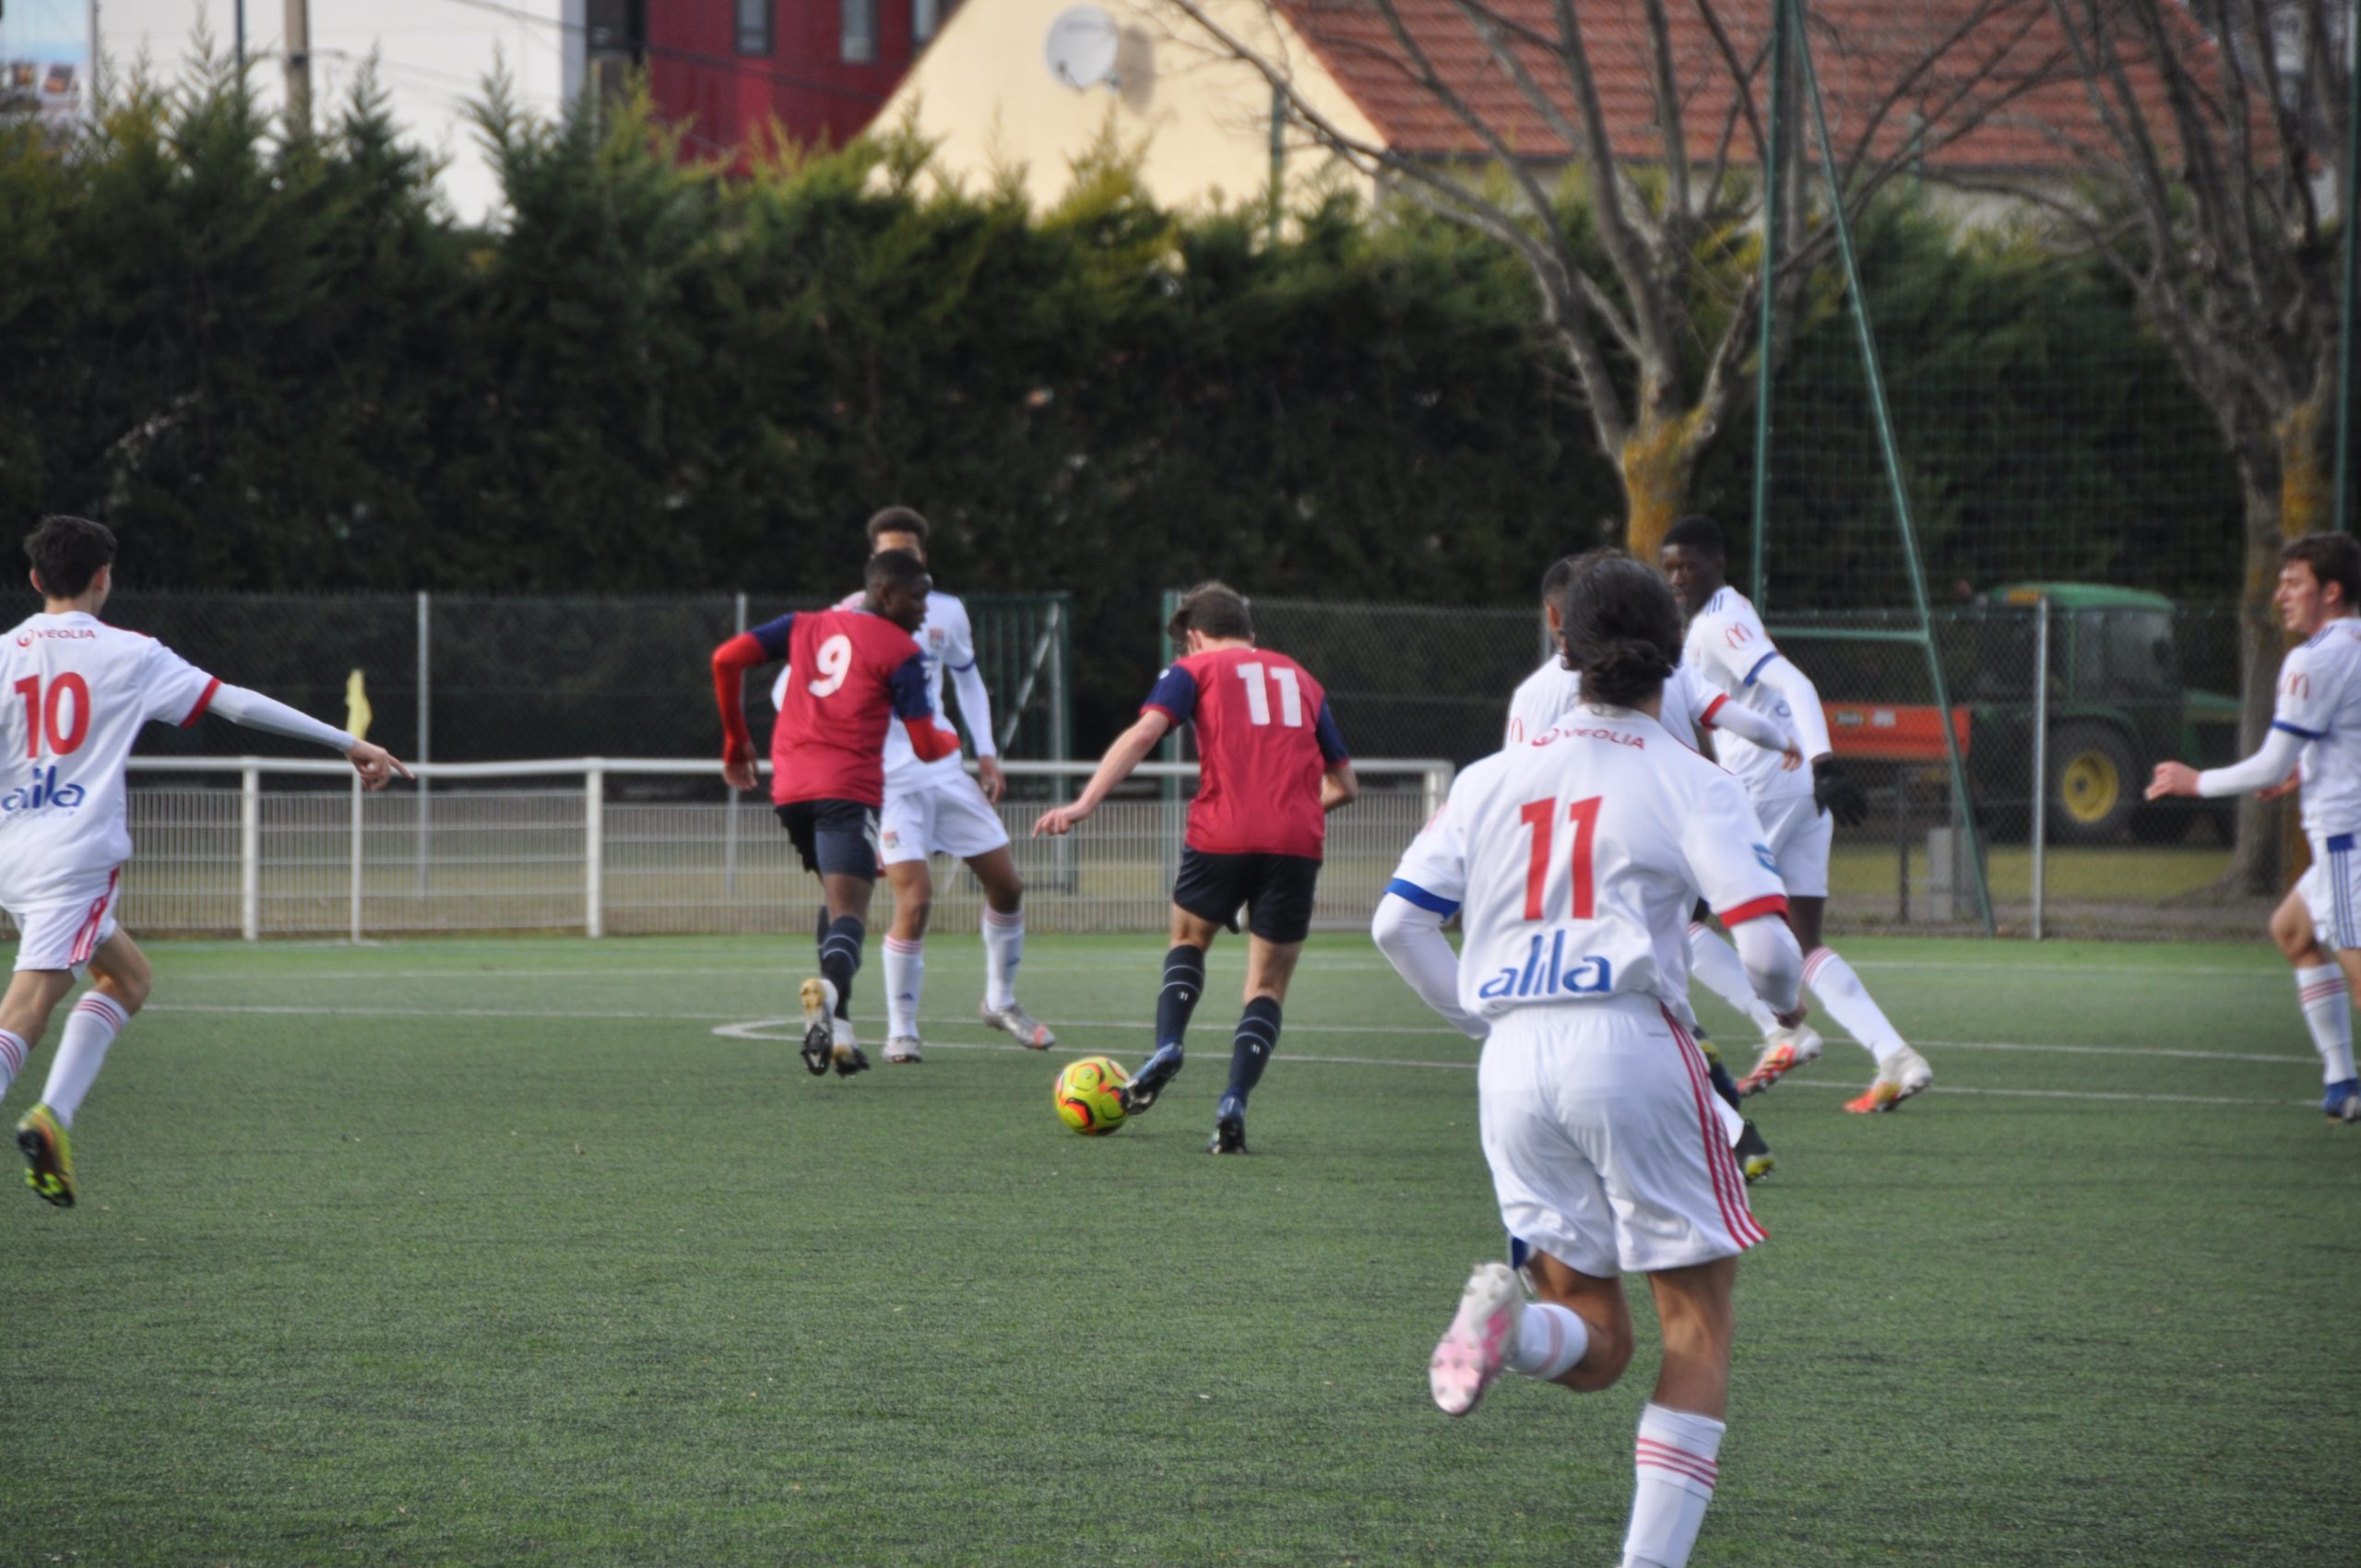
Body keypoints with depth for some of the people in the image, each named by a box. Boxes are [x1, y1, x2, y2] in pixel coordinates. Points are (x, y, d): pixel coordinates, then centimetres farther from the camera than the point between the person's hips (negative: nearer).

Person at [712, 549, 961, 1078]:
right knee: (850, 911, -16)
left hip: (790, 789, 6)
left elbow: (727, 659, 9)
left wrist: (736, 740, 18)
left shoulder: (805, 627, 19)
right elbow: (926, 747, 3)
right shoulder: (900, 652, 4)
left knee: (837, 900, 24)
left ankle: (837, 1029, 14)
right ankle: (831, 985, -49)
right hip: (848, 790, -6)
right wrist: (952, 741, 28)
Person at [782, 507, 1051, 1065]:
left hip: (945, 771, 6)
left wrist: (986, 753, 12)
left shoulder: (947, 612, 4)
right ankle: (901, 1030, -7)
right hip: (888, 782, -6)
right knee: (915, 898, -19)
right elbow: (788, 690, -8)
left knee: (1007, 886, 7)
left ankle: (1001, 1001, 29)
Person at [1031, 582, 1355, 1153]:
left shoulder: (1194, 670, 12)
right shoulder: (1300, 678, 24)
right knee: (1267, 986, 9)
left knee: (1190, 937, 25)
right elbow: (1343, 784, 24)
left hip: (1221, 835, -2)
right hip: (1297, 842, 2)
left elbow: (1143, 733, -5)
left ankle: (1167, 1047, 2)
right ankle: (1233, 1103, -10)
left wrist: (1084, 804, -13)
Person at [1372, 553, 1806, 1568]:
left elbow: (1399, 922, 11)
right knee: (1699, 1324, 6)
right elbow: (1763, 939, -8)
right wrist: (1786, 1000, 14)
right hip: (1628, 1041, -4)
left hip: (1513, 1064, 4)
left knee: (1597, 1347, 11)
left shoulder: (1493, 779, 13)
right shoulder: (1688, 784, 1)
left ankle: (1508, 1319, -23)